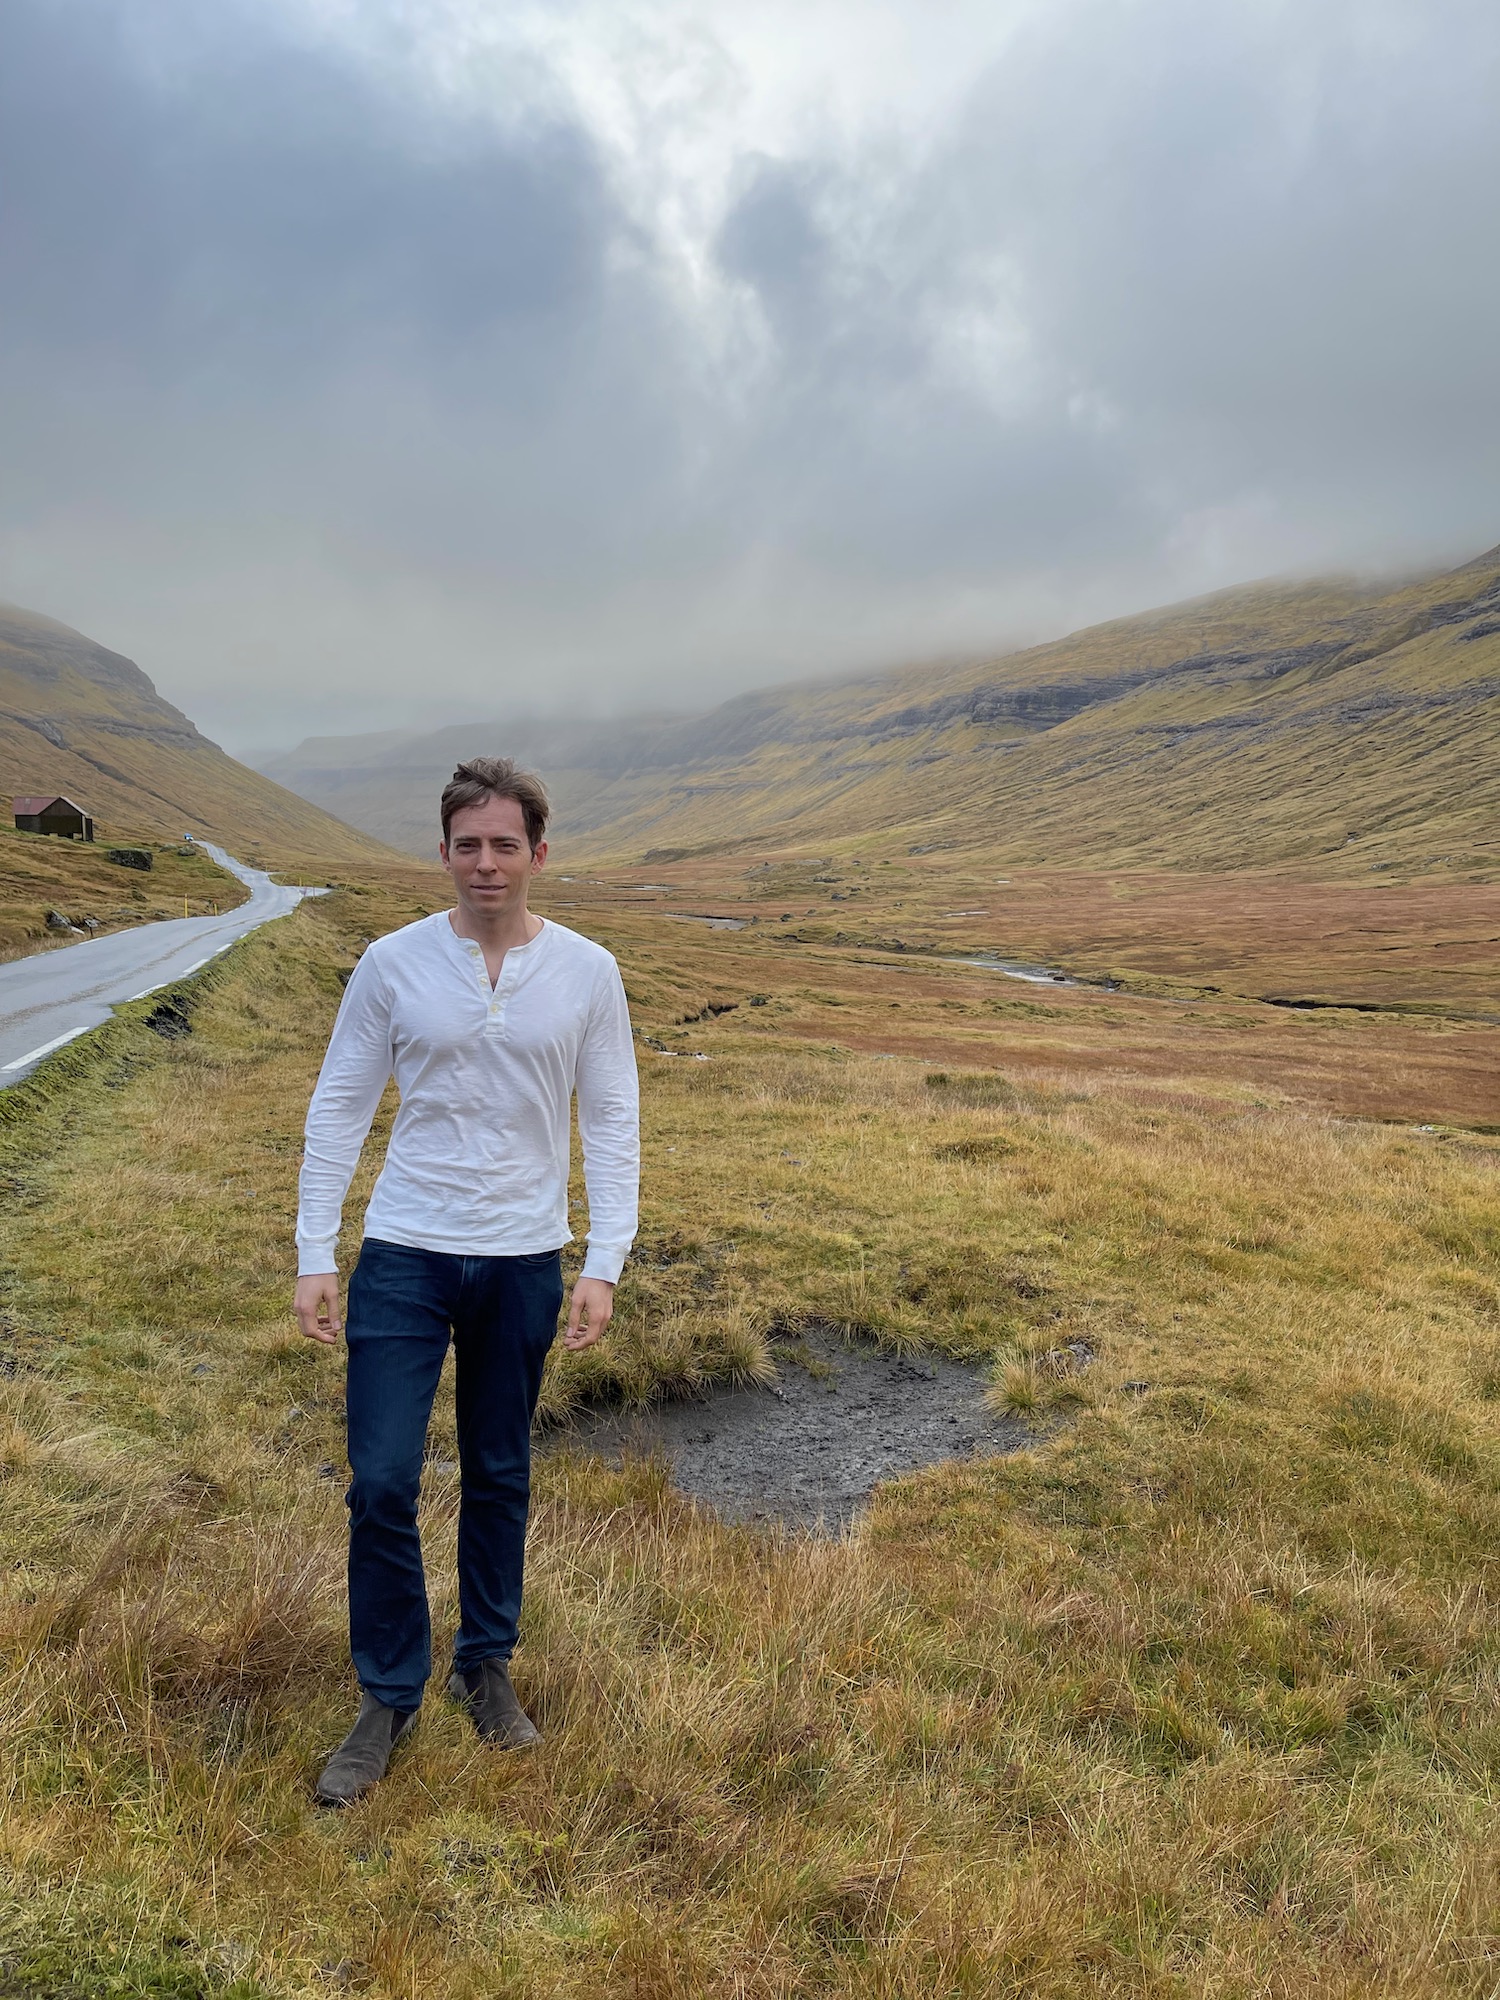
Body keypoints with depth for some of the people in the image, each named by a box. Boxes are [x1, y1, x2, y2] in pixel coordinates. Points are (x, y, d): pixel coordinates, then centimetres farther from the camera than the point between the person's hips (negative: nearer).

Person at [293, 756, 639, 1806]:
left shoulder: (587, 973, -4)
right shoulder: (393, 964, -5)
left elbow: (612, 1124, -1)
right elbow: (338, 1111, 0)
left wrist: (604, 1265, -7)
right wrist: (314, 1257, -3)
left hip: (524, 1264, 1)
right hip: (404, 1256, 0)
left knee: (500, 1481, 15)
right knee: (382, 1483, 0)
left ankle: (486, 1665, 36)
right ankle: (389, 1698, 21)